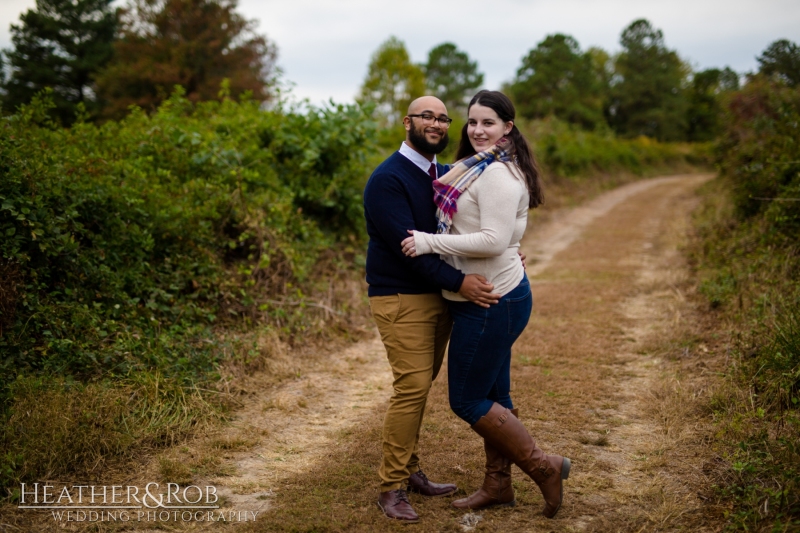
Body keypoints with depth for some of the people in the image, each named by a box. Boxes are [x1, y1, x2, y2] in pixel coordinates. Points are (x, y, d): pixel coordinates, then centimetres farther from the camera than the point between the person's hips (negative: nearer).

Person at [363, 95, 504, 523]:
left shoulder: (444, 175, 12)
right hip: (402, 299, -7)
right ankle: (391, 488, 1)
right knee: (412, 387, -10)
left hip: (438, 296, 7)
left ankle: (409, 471, 24)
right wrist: (459, 282, -28)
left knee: (419, 387, 12)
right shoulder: (387, 179, -13)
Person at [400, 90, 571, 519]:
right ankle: (498, 485, 29)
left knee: (468, 401, -1)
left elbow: (494, 240, -26)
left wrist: (430, 242, -23)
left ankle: (544, 467, 10)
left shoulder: (498, 174, -18)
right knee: (492, 395, 17)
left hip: (492, 302, -10)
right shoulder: (480, 169, 14)